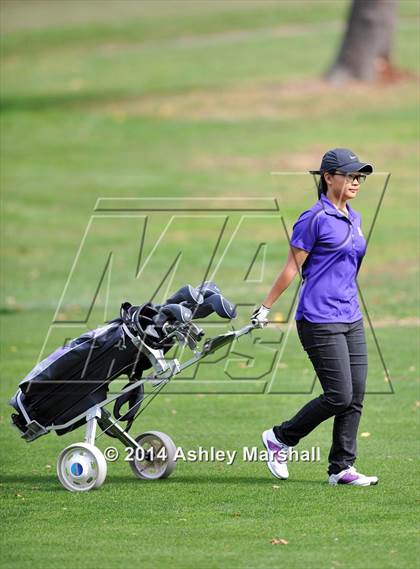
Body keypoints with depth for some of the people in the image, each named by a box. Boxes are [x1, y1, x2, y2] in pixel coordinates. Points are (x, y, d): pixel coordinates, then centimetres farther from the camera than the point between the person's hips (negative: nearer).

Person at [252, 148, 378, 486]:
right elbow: (292, 268, -7)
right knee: (339, 395, -9)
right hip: (320, 320, -8)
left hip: (351, 319, 8)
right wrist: (266, 308, -4)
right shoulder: (315, 219, -9)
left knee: (355, 398, 3)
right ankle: (280, 439, 9)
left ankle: (341, 468, 8)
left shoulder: (354, 219, 14)